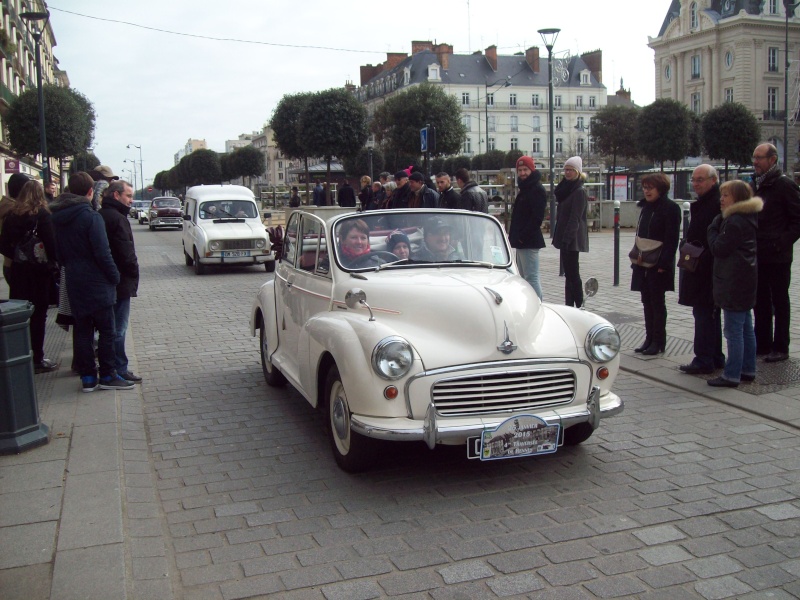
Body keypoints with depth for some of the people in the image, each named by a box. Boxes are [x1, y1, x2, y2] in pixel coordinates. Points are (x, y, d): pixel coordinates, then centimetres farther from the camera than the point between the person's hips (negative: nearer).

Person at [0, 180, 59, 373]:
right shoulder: (42, 215, -11)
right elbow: (51, 244, -15)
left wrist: (18, 257, 11)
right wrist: (54, 263, -2)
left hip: (18, 271, 5)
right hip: (40, 271, -5)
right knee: (38, 315, 3)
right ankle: (37, 359, 7)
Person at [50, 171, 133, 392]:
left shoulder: (58, 218, 6)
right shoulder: (91, 216, -17)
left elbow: (58, 252, 14)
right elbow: (102, 253, -18)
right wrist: (115, 276, -7)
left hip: (74, 283, 7)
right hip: (97, 283, -7)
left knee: (82, 330, 11)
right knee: (106, 330, 3)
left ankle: (87, 377, 15)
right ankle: (107, 376, 6)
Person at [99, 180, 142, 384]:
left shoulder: (101, 215, 14)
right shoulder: (117, 218, -17)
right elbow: (126, 251, -21)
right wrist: (134, 272, -6)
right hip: (121, 281, -10)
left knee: (111, 326, 17)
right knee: (118, 328, -4)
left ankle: (109, 367, 25)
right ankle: (119, 370, 2)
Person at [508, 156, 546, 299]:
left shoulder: (537, 190, -12)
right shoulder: (525, 189, 19)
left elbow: (537, 217, -20)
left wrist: (523, 236, -20)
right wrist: (514, 236, 13)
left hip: (529, 242, -10)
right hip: (522, 242, 11)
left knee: (531, 277, -11)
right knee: (524, 278, 15)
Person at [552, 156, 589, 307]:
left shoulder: (579, 191, -12)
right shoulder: (567, 188, 15)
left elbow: (575, 218, -18)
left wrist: (566, 238, -23)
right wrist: (560, 237, 14)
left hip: (572, 239, -9)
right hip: (565, 237, 9)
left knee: (572, 273, -7)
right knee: (568, 273, 11)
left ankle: (579, 305, -3)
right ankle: (569, 305, 16)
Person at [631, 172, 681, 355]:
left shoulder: (670, 208, -10)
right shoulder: (646, 207, 14)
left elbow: (671, 239, -15)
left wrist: (663, 263, -20)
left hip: (659, 265, -8)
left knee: (657, 302, 0)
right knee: (647, 301, 11)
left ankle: (658, 342, 8)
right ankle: (650, 339, 19)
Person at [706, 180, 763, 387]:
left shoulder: (734, 221, -17)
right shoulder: (749, 218, 14)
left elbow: (719, 249, -17)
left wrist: (713, 228, -5)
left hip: (734, 282, -10)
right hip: (747, 279, 10)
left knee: (733, 330, -7)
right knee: (746, 328, 14)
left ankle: (731, 375, -4)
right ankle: (748, 370, 22)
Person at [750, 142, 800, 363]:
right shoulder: (753, 185, 12)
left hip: (777, 257, -7)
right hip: (757, 255, 7)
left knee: (779, 302, 3)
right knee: (760, 301, 13)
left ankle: (780, 347, 10)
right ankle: (763, 343, 22)